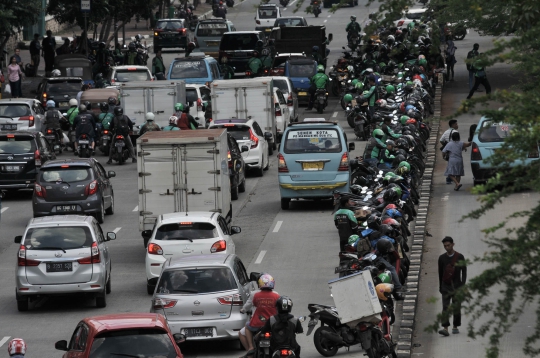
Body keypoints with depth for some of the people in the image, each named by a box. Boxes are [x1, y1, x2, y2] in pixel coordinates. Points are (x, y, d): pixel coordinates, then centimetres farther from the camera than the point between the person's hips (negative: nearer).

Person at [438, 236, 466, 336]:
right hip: (446, 286, 1)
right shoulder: (442, 258, 7)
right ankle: (445, 328, -17)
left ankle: (455, 327, 16)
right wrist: (440, 286, 17)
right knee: (445, 308, -9)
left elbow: (464, 272, 1)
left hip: (456, 286, -1)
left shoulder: (459, 257, 0)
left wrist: (462, 285, -7)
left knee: (456, 308, 3)